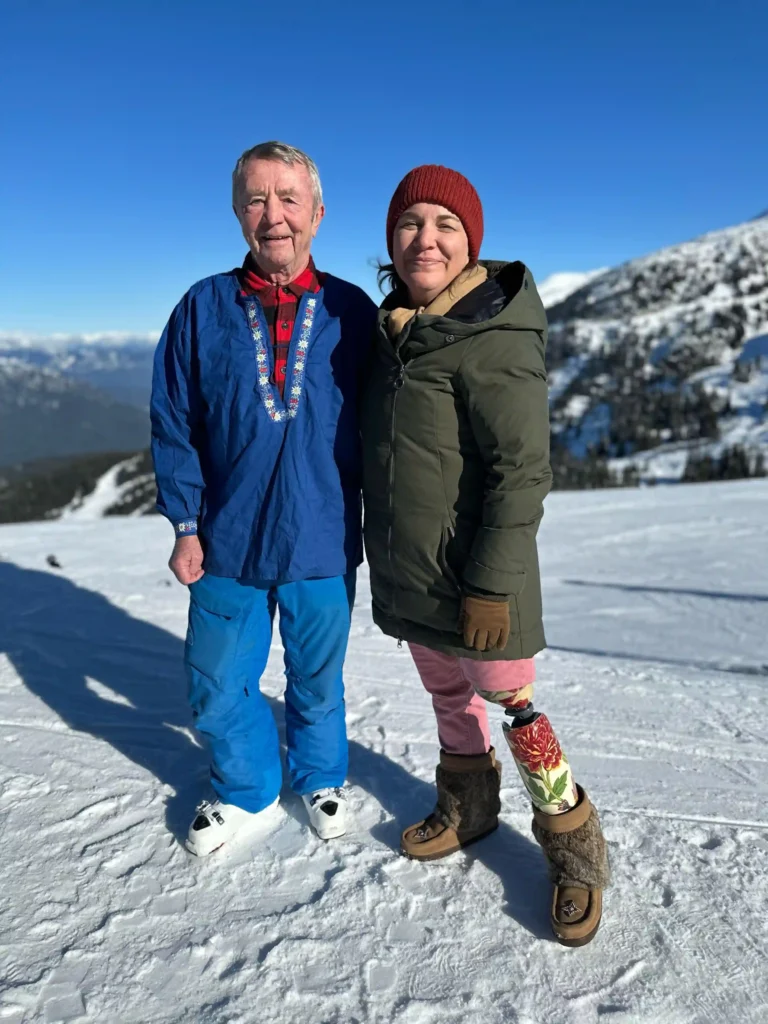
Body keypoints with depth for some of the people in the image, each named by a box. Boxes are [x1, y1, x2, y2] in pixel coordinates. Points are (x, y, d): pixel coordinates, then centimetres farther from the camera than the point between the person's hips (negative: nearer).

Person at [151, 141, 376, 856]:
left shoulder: (352, 312, -3)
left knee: (317, 683, 17)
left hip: (323, 544, -1)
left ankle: (320, 780, 45)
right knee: (217, 688, 12)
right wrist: (186, 524, -4)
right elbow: (173, 426, 1)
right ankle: (244, 790, 40)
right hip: (227, 543, 1)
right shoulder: (203, 308, -2)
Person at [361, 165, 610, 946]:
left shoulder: (492, 338, -18)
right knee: (447, 696, 21)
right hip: (408, 573, 8)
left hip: (471, 580, -7)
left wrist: (492, 583, -21)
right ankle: (467, 808, 44)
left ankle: (573, 850, 25)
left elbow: (521, 470, -20)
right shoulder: (399, 329, 8)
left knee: (513, 706, 4)